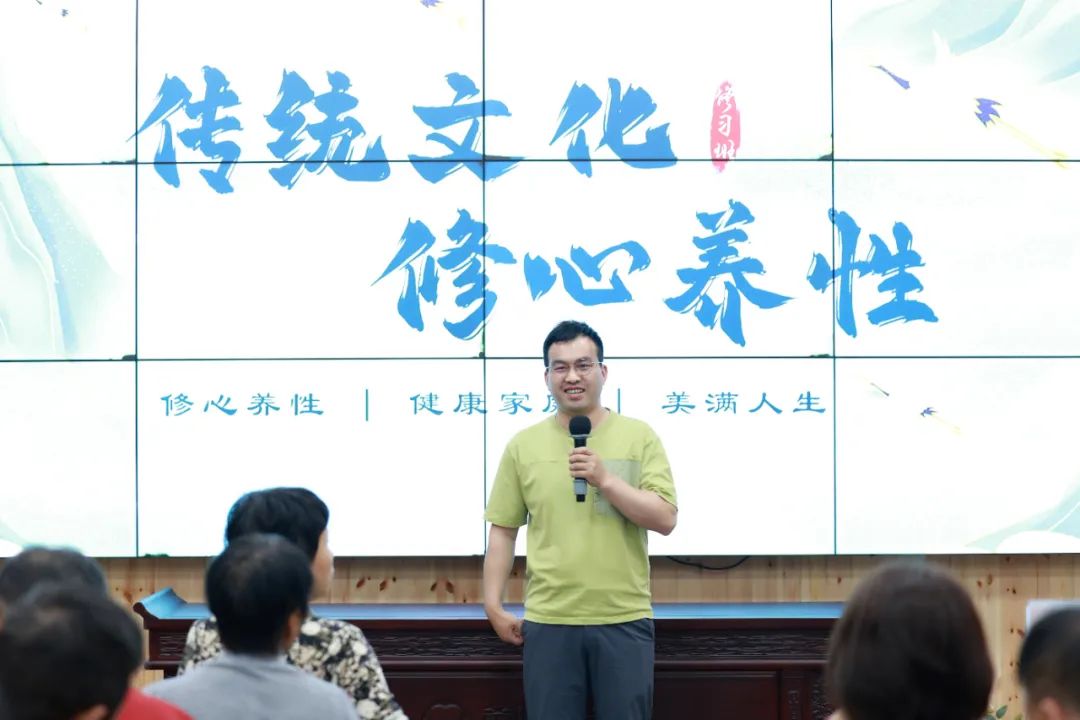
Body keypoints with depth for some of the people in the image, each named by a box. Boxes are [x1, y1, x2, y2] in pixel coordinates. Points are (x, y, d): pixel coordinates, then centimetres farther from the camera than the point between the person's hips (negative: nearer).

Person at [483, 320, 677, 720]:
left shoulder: (639, 437, 2)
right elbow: (503, 530, 8)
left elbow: (665, 519, -5)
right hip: (548, 622, 1)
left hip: (624, 620, -1)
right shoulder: (523, 446, 5)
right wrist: (493, 605, 2)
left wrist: (605, 479, -15)